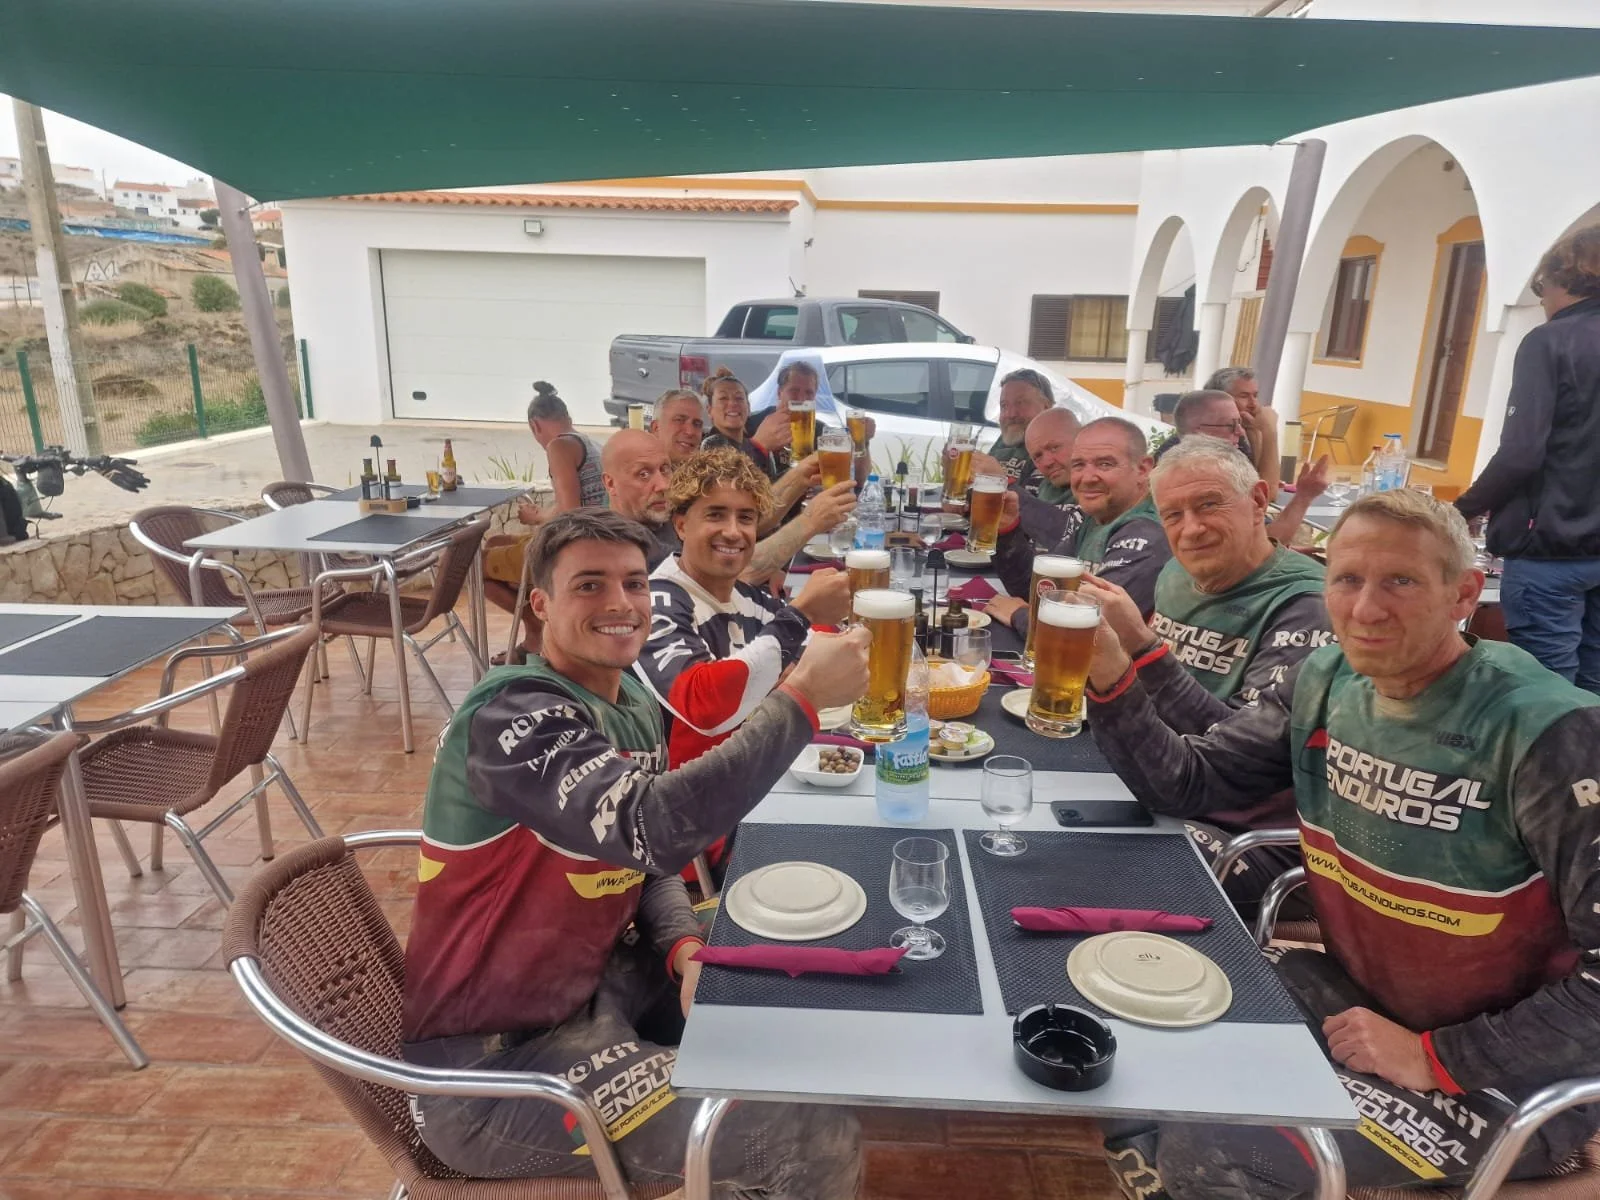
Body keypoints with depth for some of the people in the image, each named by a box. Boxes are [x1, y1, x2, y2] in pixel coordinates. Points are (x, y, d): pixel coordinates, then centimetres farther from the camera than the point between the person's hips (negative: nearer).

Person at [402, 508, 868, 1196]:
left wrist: (687, 950, -8)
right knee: (820, 1143, -14)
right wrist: (802, 697, -34)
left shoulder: (635, 708, 2)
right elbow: (652, 828, -41)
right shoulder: (513, 716, -25)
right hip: (493, 1060, -9)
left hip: (597, 981, 9)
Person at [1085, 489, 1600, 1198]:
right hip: (1355, 995, 6)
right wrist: (1110, 674, -18)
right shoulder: (1325, 684, -5)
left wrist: (1436, 1058, -21)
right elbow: (1190, 783, -3)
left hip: (1508, 1074, -5)